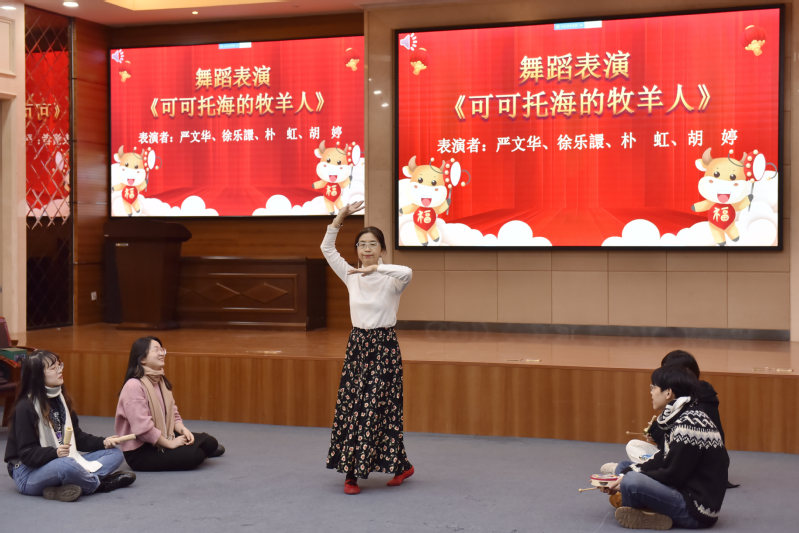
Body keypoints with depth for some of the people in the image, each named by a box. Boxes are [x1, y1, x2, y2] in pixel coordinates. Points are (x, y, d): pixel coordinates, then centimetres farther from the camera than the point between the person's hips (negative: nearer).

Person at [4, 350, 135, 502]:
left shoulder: (60, 398, 11)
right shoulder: (25, 407, -15)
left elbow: (77, 436, 14)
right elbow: (27, 453, -18)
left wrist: (103, 442, -1)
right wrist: (55, 452, -34)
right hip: (28, 472, -9)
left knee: (115, 454, 0)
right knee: (66, 465, -42)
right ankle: (100, 483, -12)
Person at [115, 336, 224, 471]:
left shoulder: (161, 381, 11)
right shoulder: (134, 386, -20)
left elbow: (173, 414, 14)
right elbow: (143, 428, -25)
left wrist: (183, 429, -7)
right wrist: (170, 444, -18)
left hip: (162, 438, 8)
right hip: (139, 452, -8)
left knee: (210, 442, -9)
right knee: (194, 455, -25)